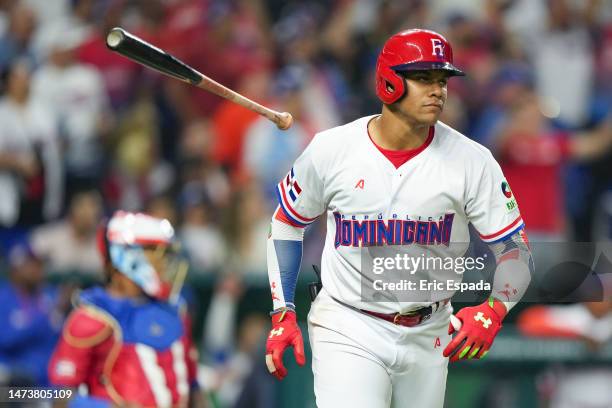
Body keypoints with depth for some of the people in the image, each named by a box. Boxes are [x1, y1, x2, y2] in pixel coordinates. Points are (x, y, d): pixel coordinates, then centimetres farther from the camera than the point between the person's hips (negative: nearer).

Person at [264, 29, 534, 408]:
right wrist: (283, 315, 2)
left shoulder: (472, 161, -9)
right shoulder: (331, 150, -8)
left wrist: (493, 311, -26)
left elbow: (515, 251, -7)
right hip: (348, 331, -2)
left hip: (429, 335, 2)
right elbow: (287, 224, 8)